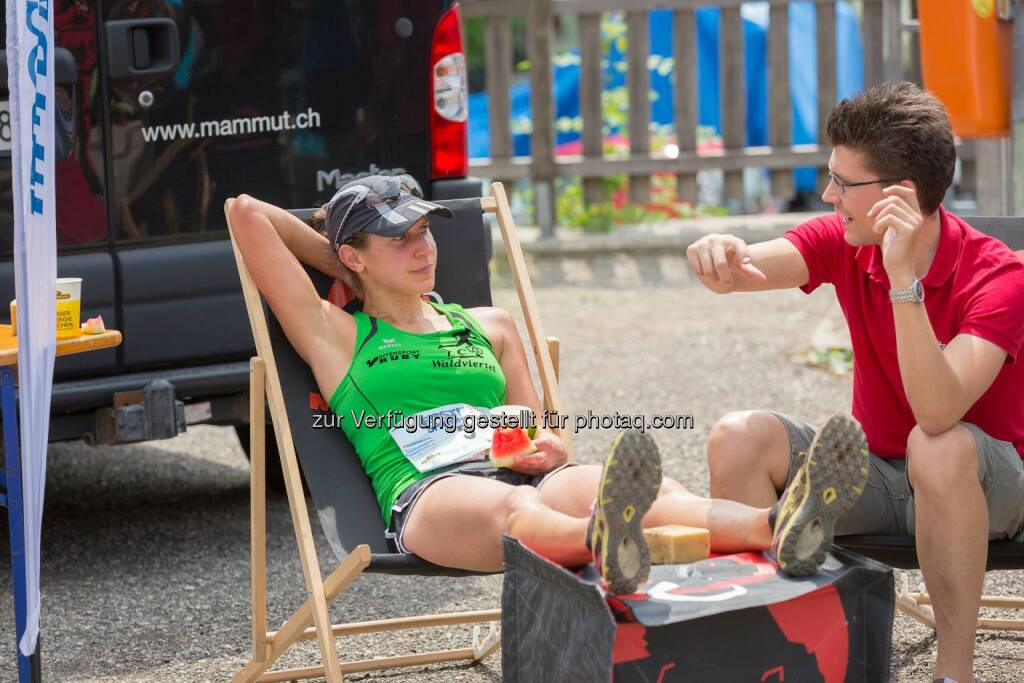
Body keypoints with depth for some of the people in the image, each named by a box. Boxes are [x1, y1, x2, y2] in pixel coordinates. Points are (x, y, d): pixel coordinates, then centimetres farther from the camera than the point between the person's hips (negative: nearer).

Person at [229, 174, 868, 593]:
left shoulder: (489, 326, 32)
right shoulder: (337, 334, 19)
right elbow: (246, 213, 16)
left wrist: (548, 450, 4)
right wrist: (338, 263, 29)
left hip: (520, 478, 4)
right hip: (425, 495, -4)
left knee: (632, 487, -32)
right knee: (509, 506, -43)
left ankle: (776, 530, -63)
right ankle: (605, 549, -80)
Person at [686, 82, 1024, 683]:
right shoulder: (844, 244, -5)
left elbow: (938, 414, -37)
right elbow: (752, 267, -23)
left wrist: (904, 279, -42)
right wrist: (722, 257, -47)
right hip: (880, 473, 5)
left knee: (939, 447, -39)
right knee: (740, 439, -17)